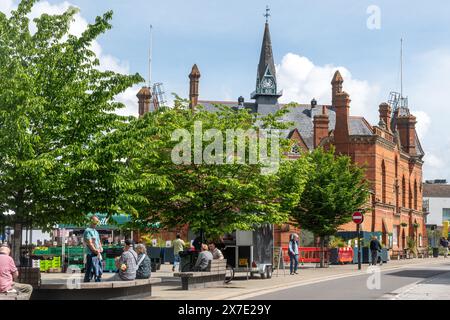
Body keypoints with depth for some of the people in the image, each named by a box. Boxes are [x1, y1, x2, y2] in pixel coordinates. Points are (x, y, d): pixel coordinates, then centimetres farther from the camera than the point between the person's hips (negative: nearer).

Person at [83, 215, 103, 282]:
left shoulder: (96, 232, 20)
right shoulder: (88, 231, -8)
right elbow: (89, 244, -15)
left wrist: (100, 249, 0)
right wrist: (96, 251, -13)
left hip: (98, 255, 9)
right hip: (91, 255, -9)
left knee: (99, 273, 12)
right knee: (89, 273, -8)